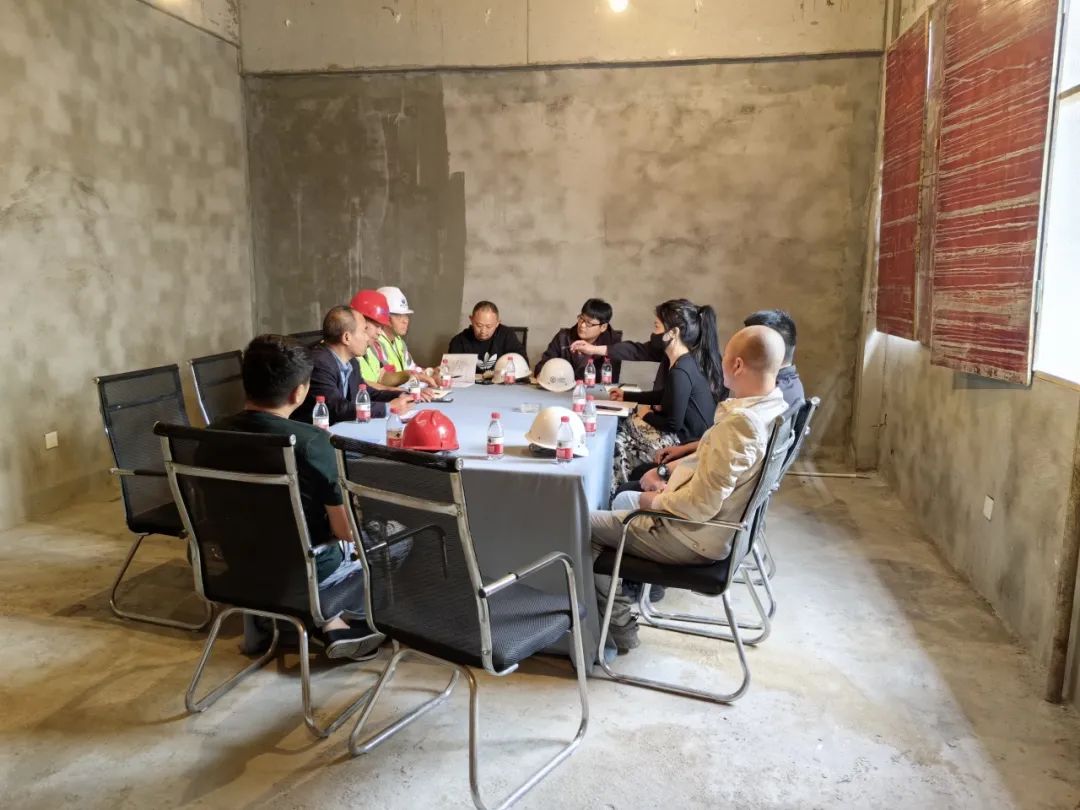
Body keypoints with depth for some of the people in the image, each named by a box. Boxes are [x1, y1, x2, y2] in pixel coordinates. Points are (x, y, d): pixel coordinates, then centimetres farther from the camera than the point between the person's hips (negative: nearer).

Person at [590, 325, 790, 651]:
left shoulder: (739, 422, -31)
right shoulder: (774, 407, -2)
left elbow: (702, 504, -30)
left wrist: (658, 502, -11)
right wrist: (673, 490, 6)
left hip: (695, 538, -10)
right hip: (725, 522, 10)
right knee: (624, 500, 27)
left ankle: (618, 626, 10)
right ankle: (627, 590, 32)